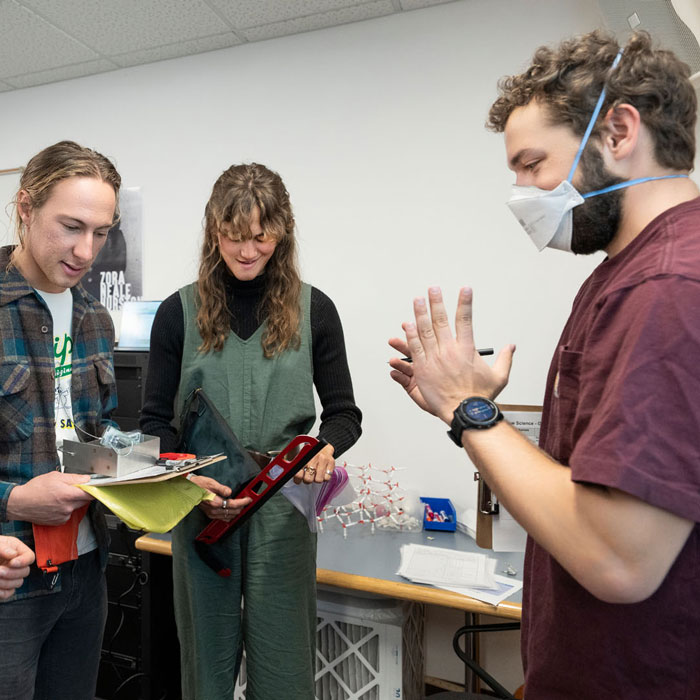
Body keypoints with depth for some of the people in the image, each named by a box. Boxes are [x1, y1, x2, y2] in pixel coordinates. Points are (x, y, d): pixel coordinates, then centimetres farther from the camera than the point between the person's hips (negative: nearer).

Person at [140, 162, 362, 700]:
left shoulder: (313, 310, 0)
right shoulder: (180, 312, 1)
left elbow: (343, 412, 4)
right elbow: (155, 422, 3)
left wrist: (326, 450, -18)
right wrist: (189, 479, -15)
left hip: (283, 506, 0)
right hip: (201, 509, 1)